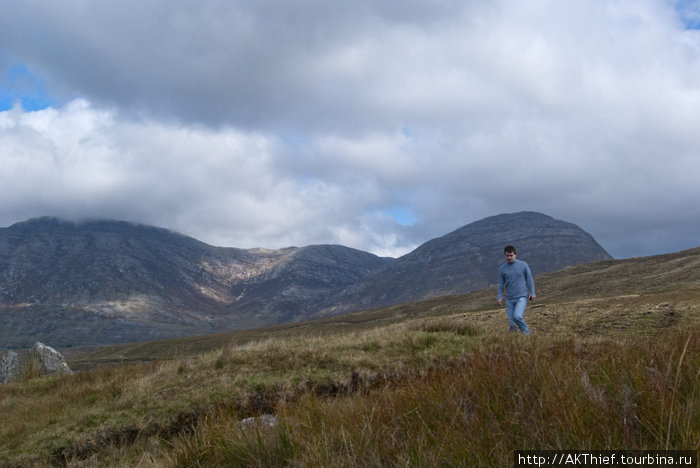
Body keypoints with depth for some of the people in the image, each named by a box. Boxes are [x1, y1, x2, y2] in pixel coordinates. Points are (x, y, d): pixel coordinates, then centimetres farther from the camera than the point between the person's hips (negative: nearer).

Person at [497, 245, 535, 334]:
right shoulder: (502, 268, 5)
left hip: (522, 298, -3)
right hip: (510, 299, 3)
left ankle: (526, 332, -3)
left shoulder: (523, 265, 0)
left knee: (517, 316, -23)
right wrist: (500, 297, 3)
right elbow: (501, 284, 11)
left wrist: (532, 293, 2)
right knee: (512, 322, -1)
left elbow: (529, 279, 6)